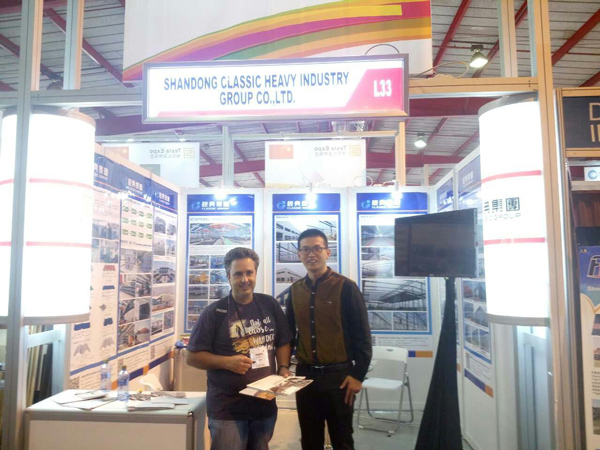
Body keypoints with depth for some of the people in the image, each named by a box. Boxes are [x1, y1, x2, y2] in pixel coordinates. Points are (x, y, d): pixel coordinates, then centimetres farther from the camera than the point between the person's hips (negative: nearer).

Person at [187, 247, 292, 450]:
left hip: (265, 405, 4)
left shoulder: (270, 305, 1)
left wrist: (283, 368, -5)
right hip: (227, 409, -4)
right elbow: (192, 357, -7)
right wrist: (227, 362, -20)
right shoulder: (214, 312, -10)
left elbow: (282, 342, 12)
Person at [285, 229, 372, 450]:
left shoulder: (346, 287, -9)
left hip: (338, 375, -4)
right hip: (305, 375, 4)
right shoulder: (295, 290, 5)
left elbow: (362, 335, -9)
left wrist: (358, 375, -10)